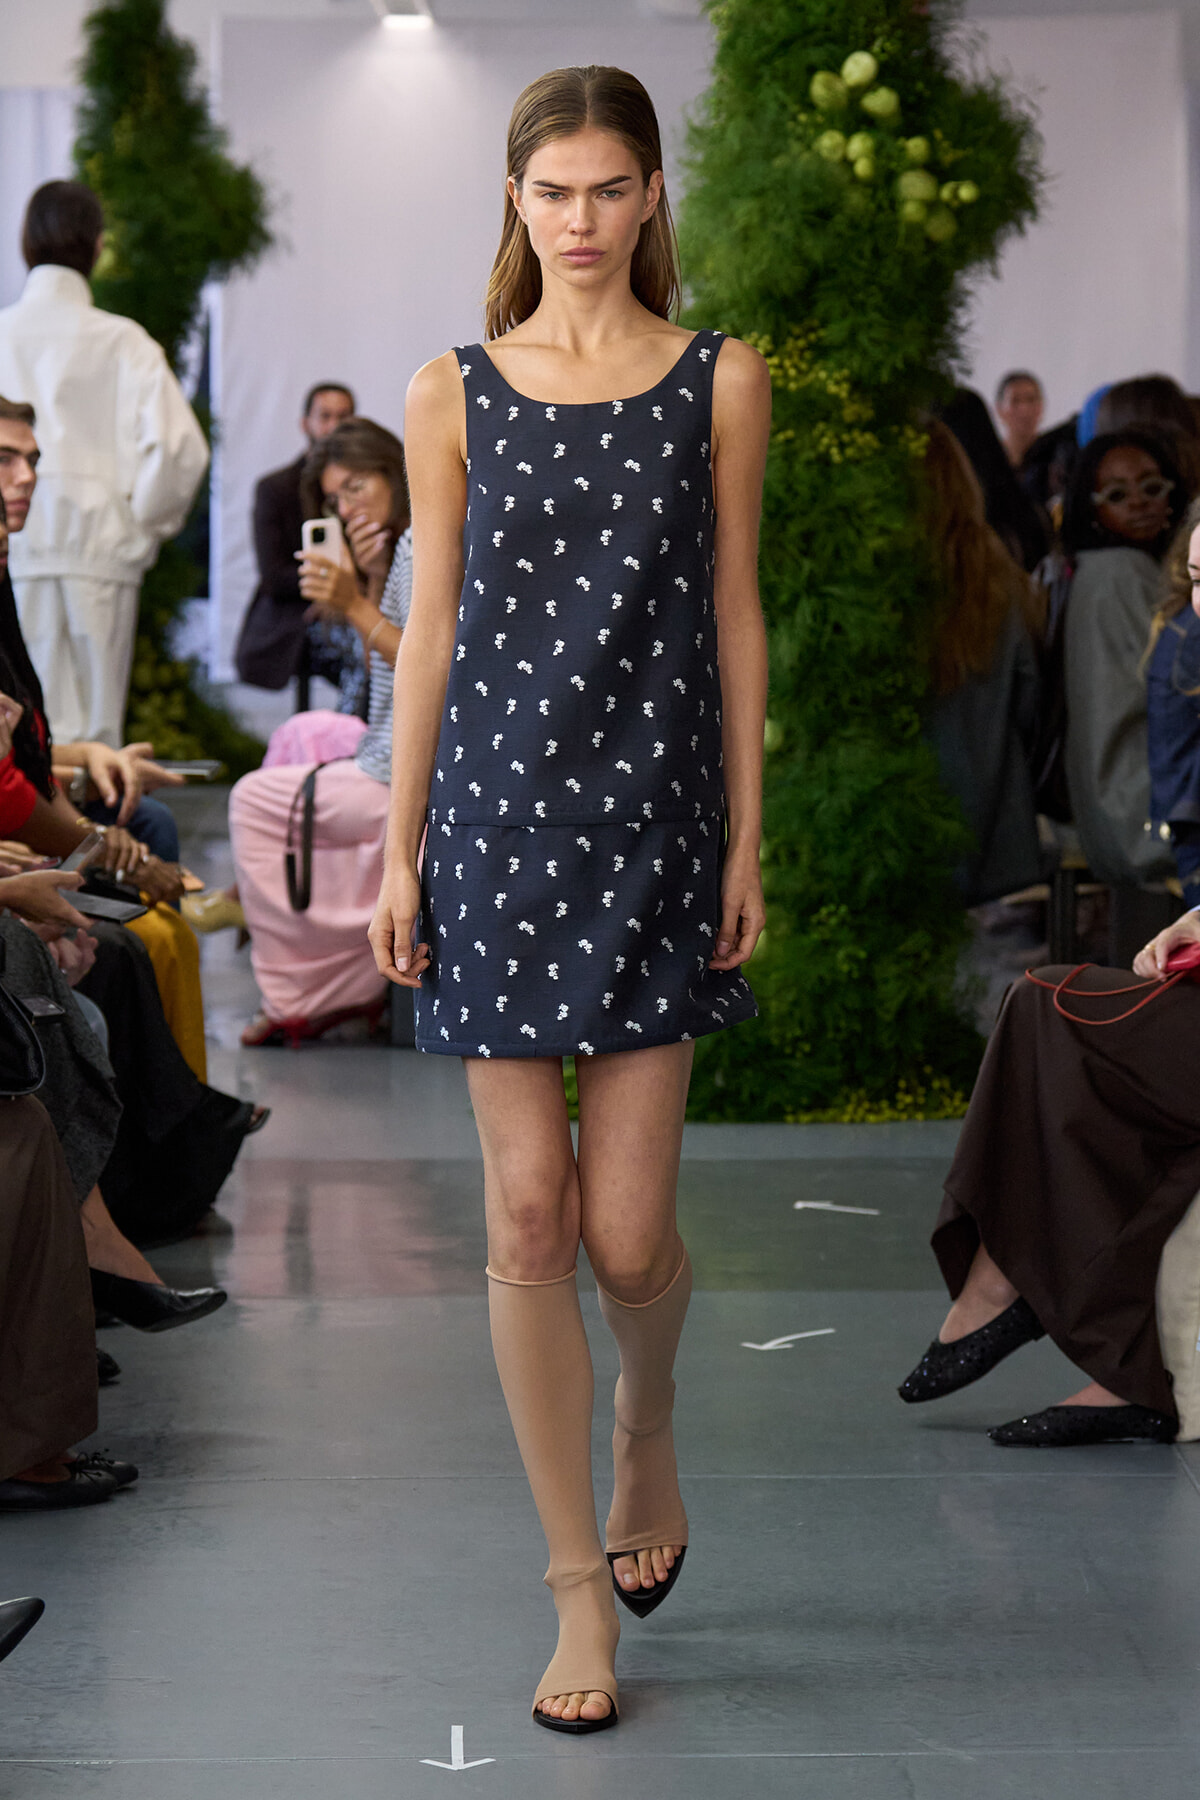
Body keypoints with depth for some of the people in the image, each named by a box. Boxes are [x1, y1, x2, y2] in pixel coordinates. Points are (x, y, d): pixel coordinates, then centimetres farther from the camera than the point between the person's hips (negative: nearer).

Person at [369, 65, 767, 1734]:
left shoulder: (720, 381, 4)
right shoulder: (454, 392, 6)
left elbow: (734, 615, 5)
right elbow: (431, 625, 6)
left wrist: (747, 841, 2)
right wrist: (400, 848, 2)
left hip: (654, 810, -1)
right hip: (497, 804, 1)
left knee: (628, 1226, -3)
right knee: (529, 1214, 0)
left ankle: (647, 1438, 32)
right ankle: (582, 1592, 10)